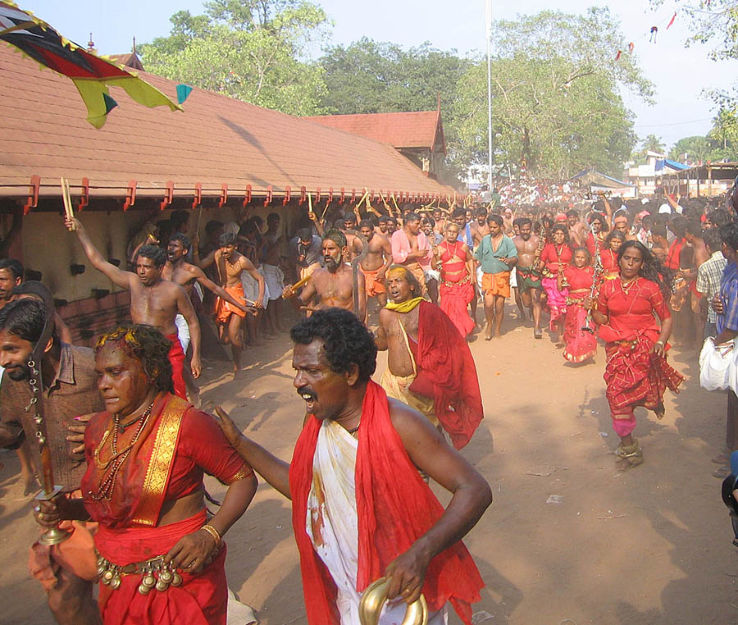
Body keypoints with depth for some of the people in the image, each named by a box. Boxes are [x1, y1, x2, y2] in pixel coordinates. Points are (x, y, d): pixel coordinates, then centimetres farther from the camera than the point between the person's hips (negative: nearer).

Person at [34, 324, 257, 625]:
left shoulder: (187, 423, -16)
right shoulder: (98, 428, 3)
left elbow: (243, 479, -11)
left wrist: (210, 534, -22)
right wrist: (65, 508, -3)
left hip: (180, 577, -6)